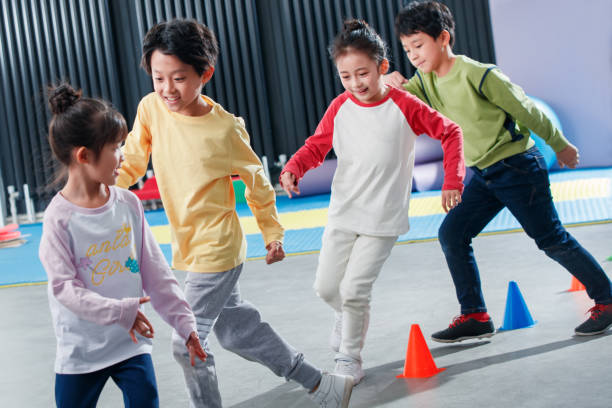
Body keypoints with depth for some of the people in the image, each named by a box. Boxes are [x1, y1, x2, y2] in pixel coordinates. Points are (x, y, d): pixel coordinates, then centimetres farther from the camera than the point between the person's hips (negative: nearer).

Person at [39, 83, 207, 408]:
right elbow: (64, 286, -17)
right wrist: (120, 311, -26)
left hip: (132, 343, 4)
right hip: (81, 352, -3)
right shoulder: (60, 217, -14)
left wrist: (184, 323, 2)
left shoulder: (128, 204, -1)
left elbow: (156, 272, 3)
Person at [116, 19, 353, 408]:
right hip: (188, 248, 7)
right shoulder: (150, 108, -7)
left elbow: (256, 180, -5)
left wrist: (273, 234, 5)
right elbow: (132, 163, 3)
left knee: (187, 343, -8)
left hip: (217, 251, -7)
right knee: (235, 329, 19)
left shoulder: (224, 128, -19)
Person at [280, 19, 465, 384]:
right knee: (326, 287, 8)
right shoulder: (340, 108, -1)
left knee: (354, 290, -10)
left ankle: (350, 357, 10)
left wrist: (453, 181, -5)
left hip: (383, 218, -4)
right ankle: (346, 315, 43)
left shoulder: (405, 106, -10)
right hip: (343, 213, 4)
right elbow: (317, 145, 4)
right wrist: (293, 168, -17)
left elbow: (450, 133, 0)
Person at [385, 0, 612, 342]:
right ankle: (475, 316, 8)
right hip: (484, 175, 7)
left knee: (551, 239, -2)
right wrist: (389, 85, -22)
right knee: (452, 234, -1)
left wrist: (561, 146, -2)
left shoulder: (479, 75, -21)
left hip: (518, 167, -7)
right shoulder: (425, 81, 1)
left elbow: (526, 110, -12)